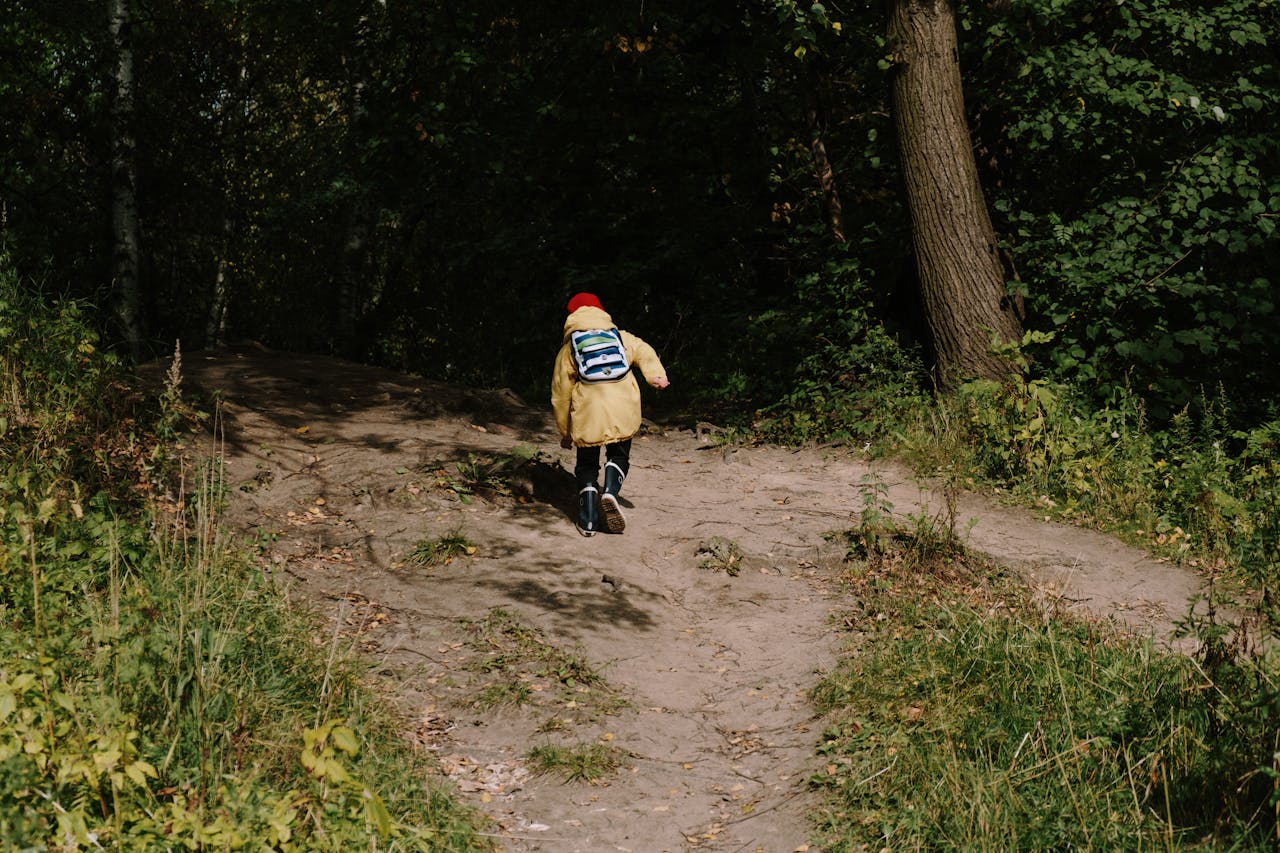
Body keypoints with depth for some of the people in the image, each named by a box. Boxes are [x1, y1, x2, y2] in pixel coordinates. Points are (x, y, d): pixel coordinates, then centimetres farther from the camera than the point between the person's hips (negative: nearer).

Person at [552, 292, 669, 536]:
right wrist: (656, 376, -16)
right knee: (618, 455, 18)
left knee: (587, 464, 12)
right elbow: (644, 352, 0)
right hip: (623, 413, 1)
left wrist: (564, 432, 22)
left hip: (587, 415, -1)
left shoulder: (568, 348, 16)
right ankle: (611, 492, -10)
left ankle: (588, 521, 7)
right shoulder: (621, 337, 21)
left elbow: (560, 394, 15)